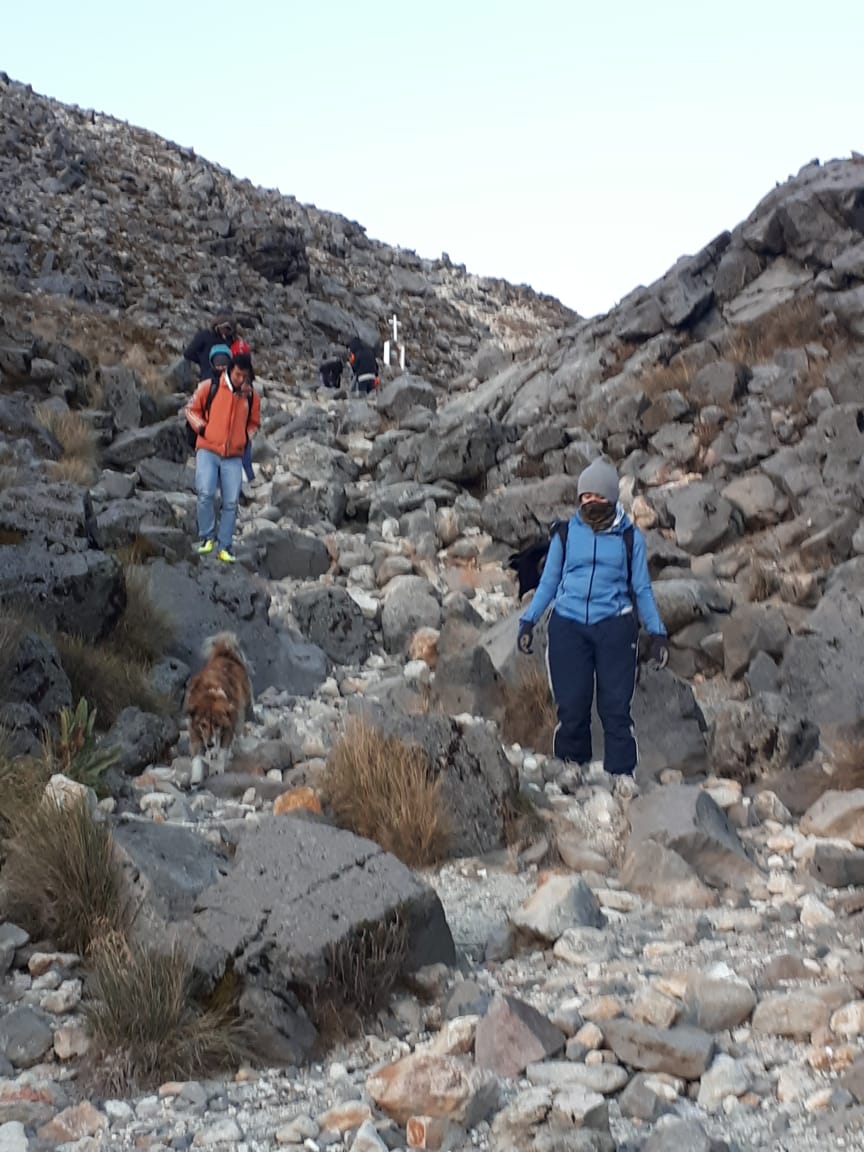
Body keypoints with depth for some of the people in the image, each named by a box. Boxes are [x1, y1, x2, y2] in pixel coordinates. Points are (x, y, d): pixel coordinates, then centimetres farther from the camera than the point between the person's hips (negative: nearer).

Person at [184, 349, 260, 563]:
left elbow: (254, 423, 21)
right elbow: (191, 409, 8)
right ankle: (207, 537, 1)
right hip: (207, 451, -3)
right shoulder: (209, 387, -3)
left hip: (234, 456, 3)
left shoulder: (252, 396, 6)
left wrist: (246, 437, 6)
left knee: (231, 503, 0)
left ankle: (224, 546, 9)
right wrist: (201, 427, -5)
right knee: (205, 494, -18)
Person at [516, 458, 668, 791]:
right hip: (568, 626, 1)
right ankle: (571, 770, 10)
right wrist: (528, 620, 3)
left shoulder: (629, 537, 8)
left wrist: (657, 631, 7)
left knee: (616, 704, -5)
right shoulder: (566, 535, 9)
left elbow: (642, 589, 12)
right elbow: (548, 583, 13)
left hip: (614, 626, -1)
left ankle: (622, 772, 2)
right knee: (571, 706, -1)